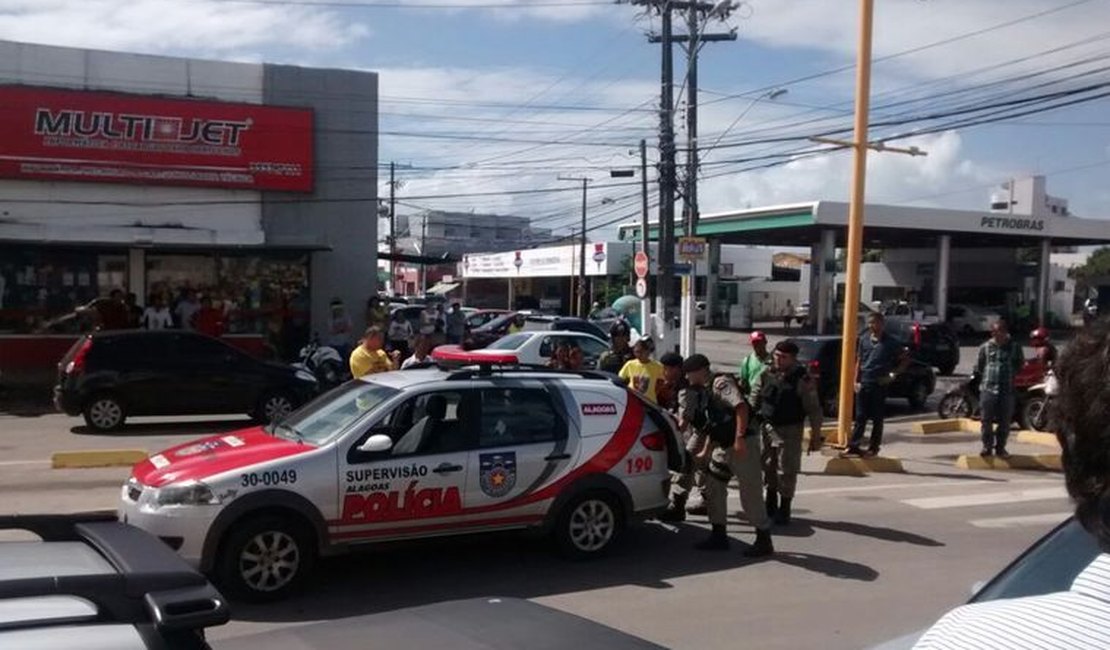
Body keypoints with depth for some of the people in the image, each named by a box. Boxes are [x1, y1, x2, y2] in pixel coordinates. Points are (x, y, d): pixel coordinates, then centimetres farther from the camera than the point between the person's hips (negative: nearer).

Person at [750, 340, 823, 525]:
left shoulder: (802, 379, -12)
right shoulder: (765, 376, 0)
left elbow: (813, 409, -10)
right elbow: (754, 402, 7)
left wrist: (815, 435, -10)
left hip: (790, 430, -4)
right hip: (767, 427, 5)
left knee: (787, 471, 1)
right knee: (768, 468, 16)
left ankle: (784, 510, 17)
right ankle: (770, 506, 33)